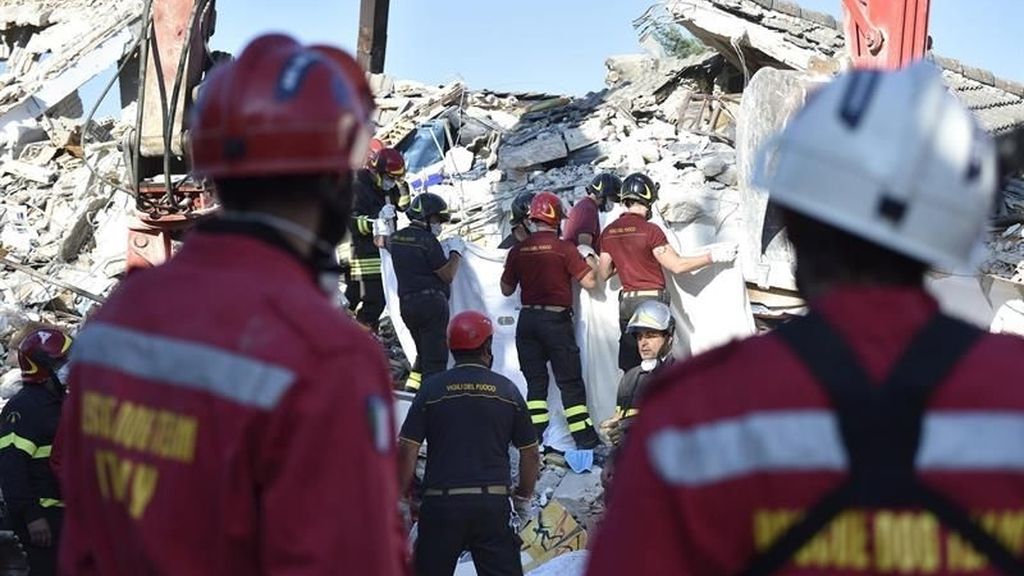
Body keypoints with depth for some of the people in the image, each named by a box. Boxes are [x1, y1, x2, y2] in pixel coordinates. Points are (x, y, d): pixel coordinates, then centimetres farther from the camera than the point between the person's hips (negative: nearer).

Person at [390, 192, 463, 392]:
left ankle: (412, 388, 15)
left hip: (405, 304, 8)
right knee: (436, 356, -3)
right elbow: (447, 275, -9)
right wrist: (456, 252, 5)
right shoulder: (427, 240, -13)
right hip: (431, 301, -8)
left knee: (424, 351, 21)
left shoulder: (396, 239, 10)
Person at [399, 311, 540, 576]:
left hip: (441, 504, -1)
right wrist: (523, 499, 20)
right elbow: (530, 454, 8)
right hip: (493, 503, 1)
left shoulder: (432, 389, 0)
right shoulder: (507, 390, 3)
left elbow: (407, 451, -4)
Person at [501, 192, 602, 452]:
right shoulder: (564, 248, -11)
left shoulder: (518, 250, 1)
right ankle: (584, 437, 2)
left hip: (527, 320, 4)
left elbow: (506, 289, 9)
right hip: (557, 320, -4)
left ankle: (534, 436, 6)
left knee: (535, 380, 10)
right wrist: (591, 263, 8)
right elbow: (589, 282, -11)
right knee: (570, 381, 3)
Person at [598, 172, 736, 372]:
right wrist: (712, 257, -2)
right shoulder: (650, 230, -12)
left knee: (630, 369, 7)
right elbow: (677, 266, -11)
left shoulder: (608, 233, 6)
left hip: (626, 302, 6)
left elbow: (603, 274, 13)